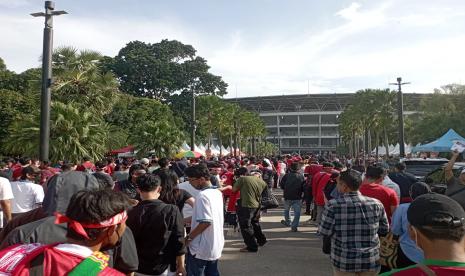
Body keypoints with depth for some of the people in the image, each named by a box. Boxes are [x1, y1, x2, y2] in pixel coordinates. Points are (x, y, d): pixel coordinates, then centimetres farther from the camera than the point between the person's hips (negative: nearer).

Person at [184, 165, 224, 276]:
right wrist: (189, 219, 17)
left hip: (201, 247, -8)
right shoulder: (217, 192, 4)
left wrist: (189, 237, -15)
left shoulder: (202, 196, -22)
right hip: (216, 245, 8)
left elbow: (205, 222, -27)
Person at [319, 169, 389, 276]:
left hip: (344, 261, -2)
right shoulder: (376, 204, -7)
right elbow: (384, 230, 4)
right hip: (371, 261, 3)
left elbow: (324, 233, -11)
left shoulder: (333, 205, -17)